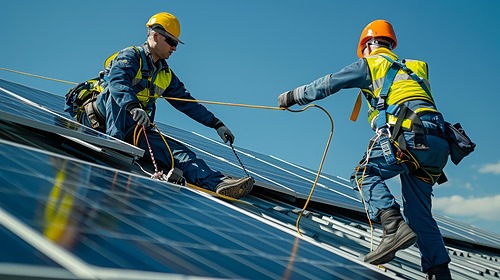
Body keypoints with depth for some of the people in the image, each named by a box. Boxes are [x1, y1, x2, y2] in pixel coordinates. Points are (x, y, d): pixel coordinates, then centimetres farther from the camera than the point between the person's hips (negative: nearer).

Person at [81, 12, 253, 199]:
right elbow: (117, 81, -26)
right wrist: (133, 107, -46)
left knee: (179, 151, -17)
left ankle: (219, 183, -35)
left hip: (136, 130, 5)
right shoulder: (130, 56, -5)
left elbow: (187, 102, 20)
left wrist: (217, 124, 12)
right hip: (106, 119, -5)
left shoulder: (166, 74, 17)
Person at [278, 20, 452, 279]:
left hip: (409, 132, -7)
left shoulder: (371, 63, 13)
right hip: (438, 142, 7)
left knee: (365, 174, 2)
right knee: (418, 211, 10)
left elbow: (328, 84, 14)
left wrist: (293, 96, 24)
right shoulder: (412, 68, 33)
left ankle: (394, 227, -20)